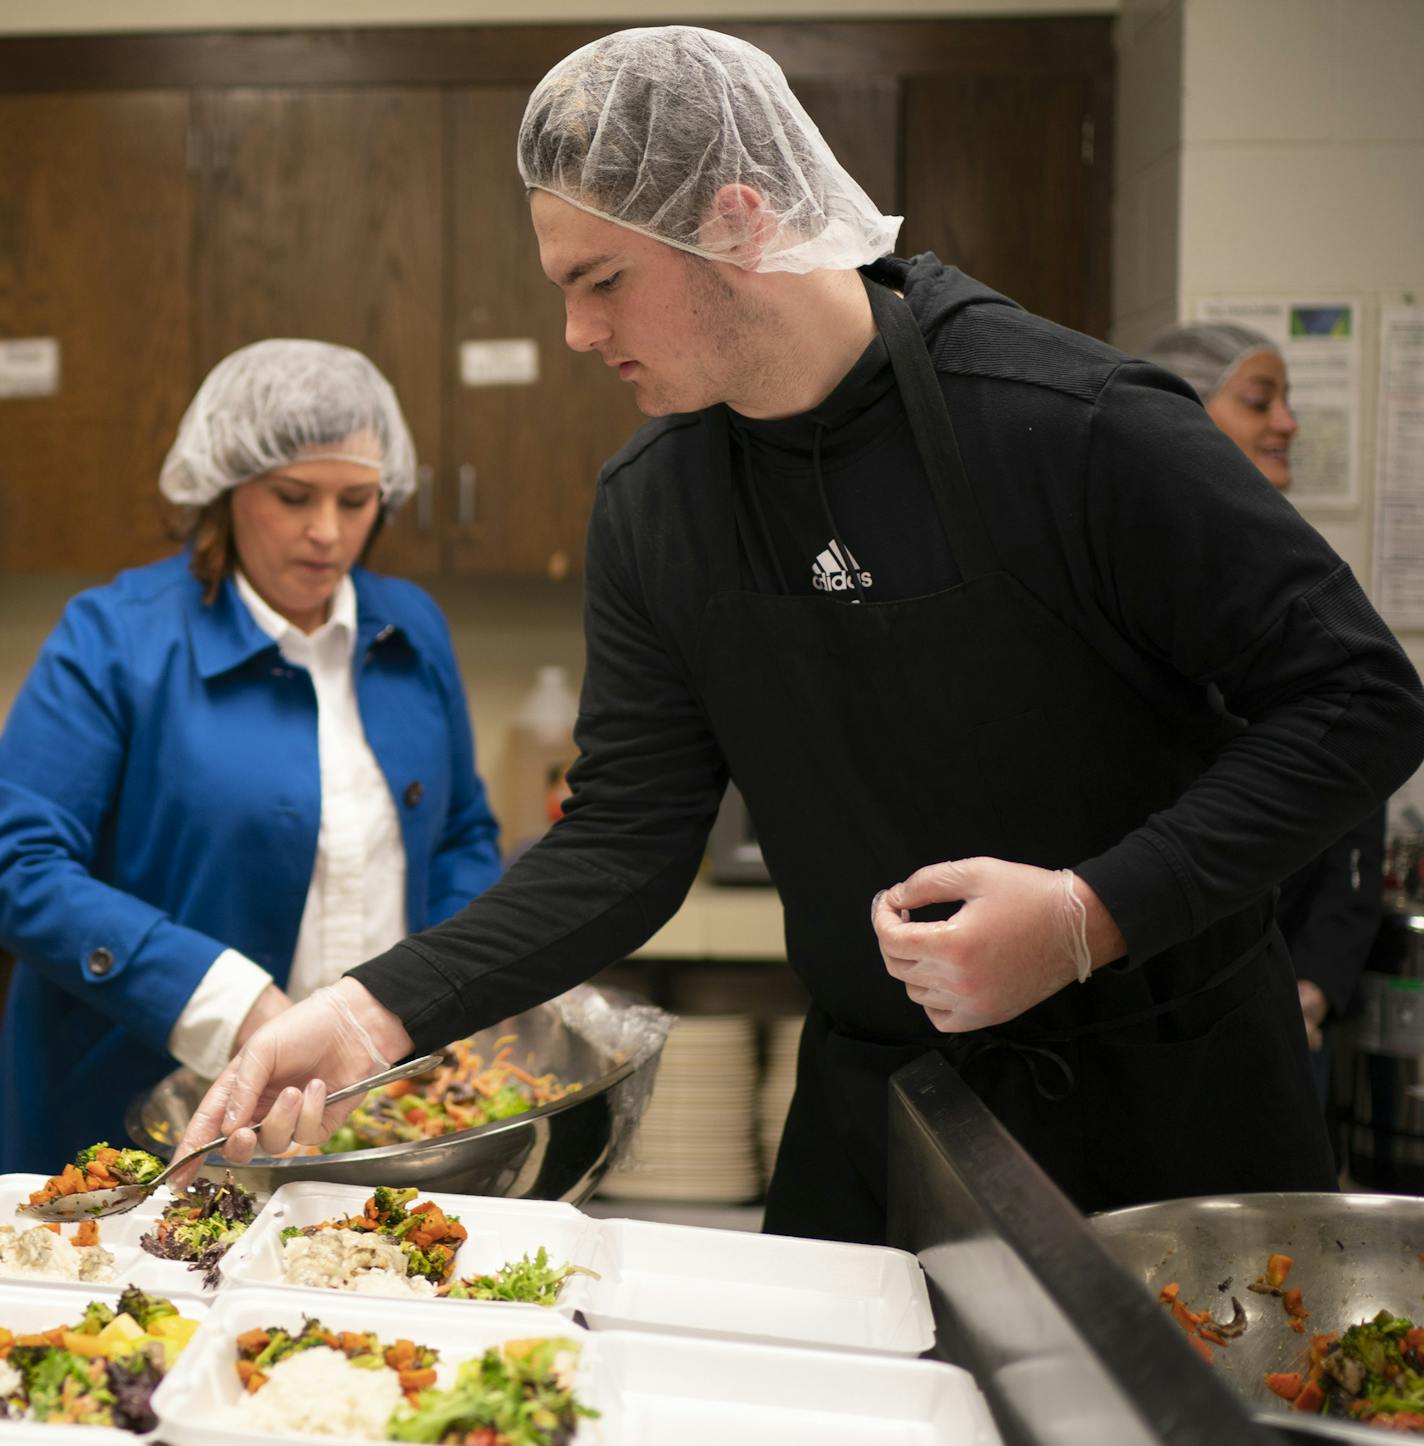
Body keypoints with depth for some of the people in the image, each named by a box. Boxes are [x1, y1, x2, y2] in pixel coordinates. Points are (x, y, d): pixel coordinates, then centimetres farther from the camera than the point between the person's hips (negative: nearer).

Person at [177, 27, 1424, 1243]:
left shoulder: (1073, 423, -20)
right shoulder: (651, 510, -3)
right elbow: (622, 844, -3)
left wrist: (1096, 916, -25)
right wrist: (379, 1011, -17)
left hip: (1171, 1105, -3)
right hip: (875, 1107, 4)